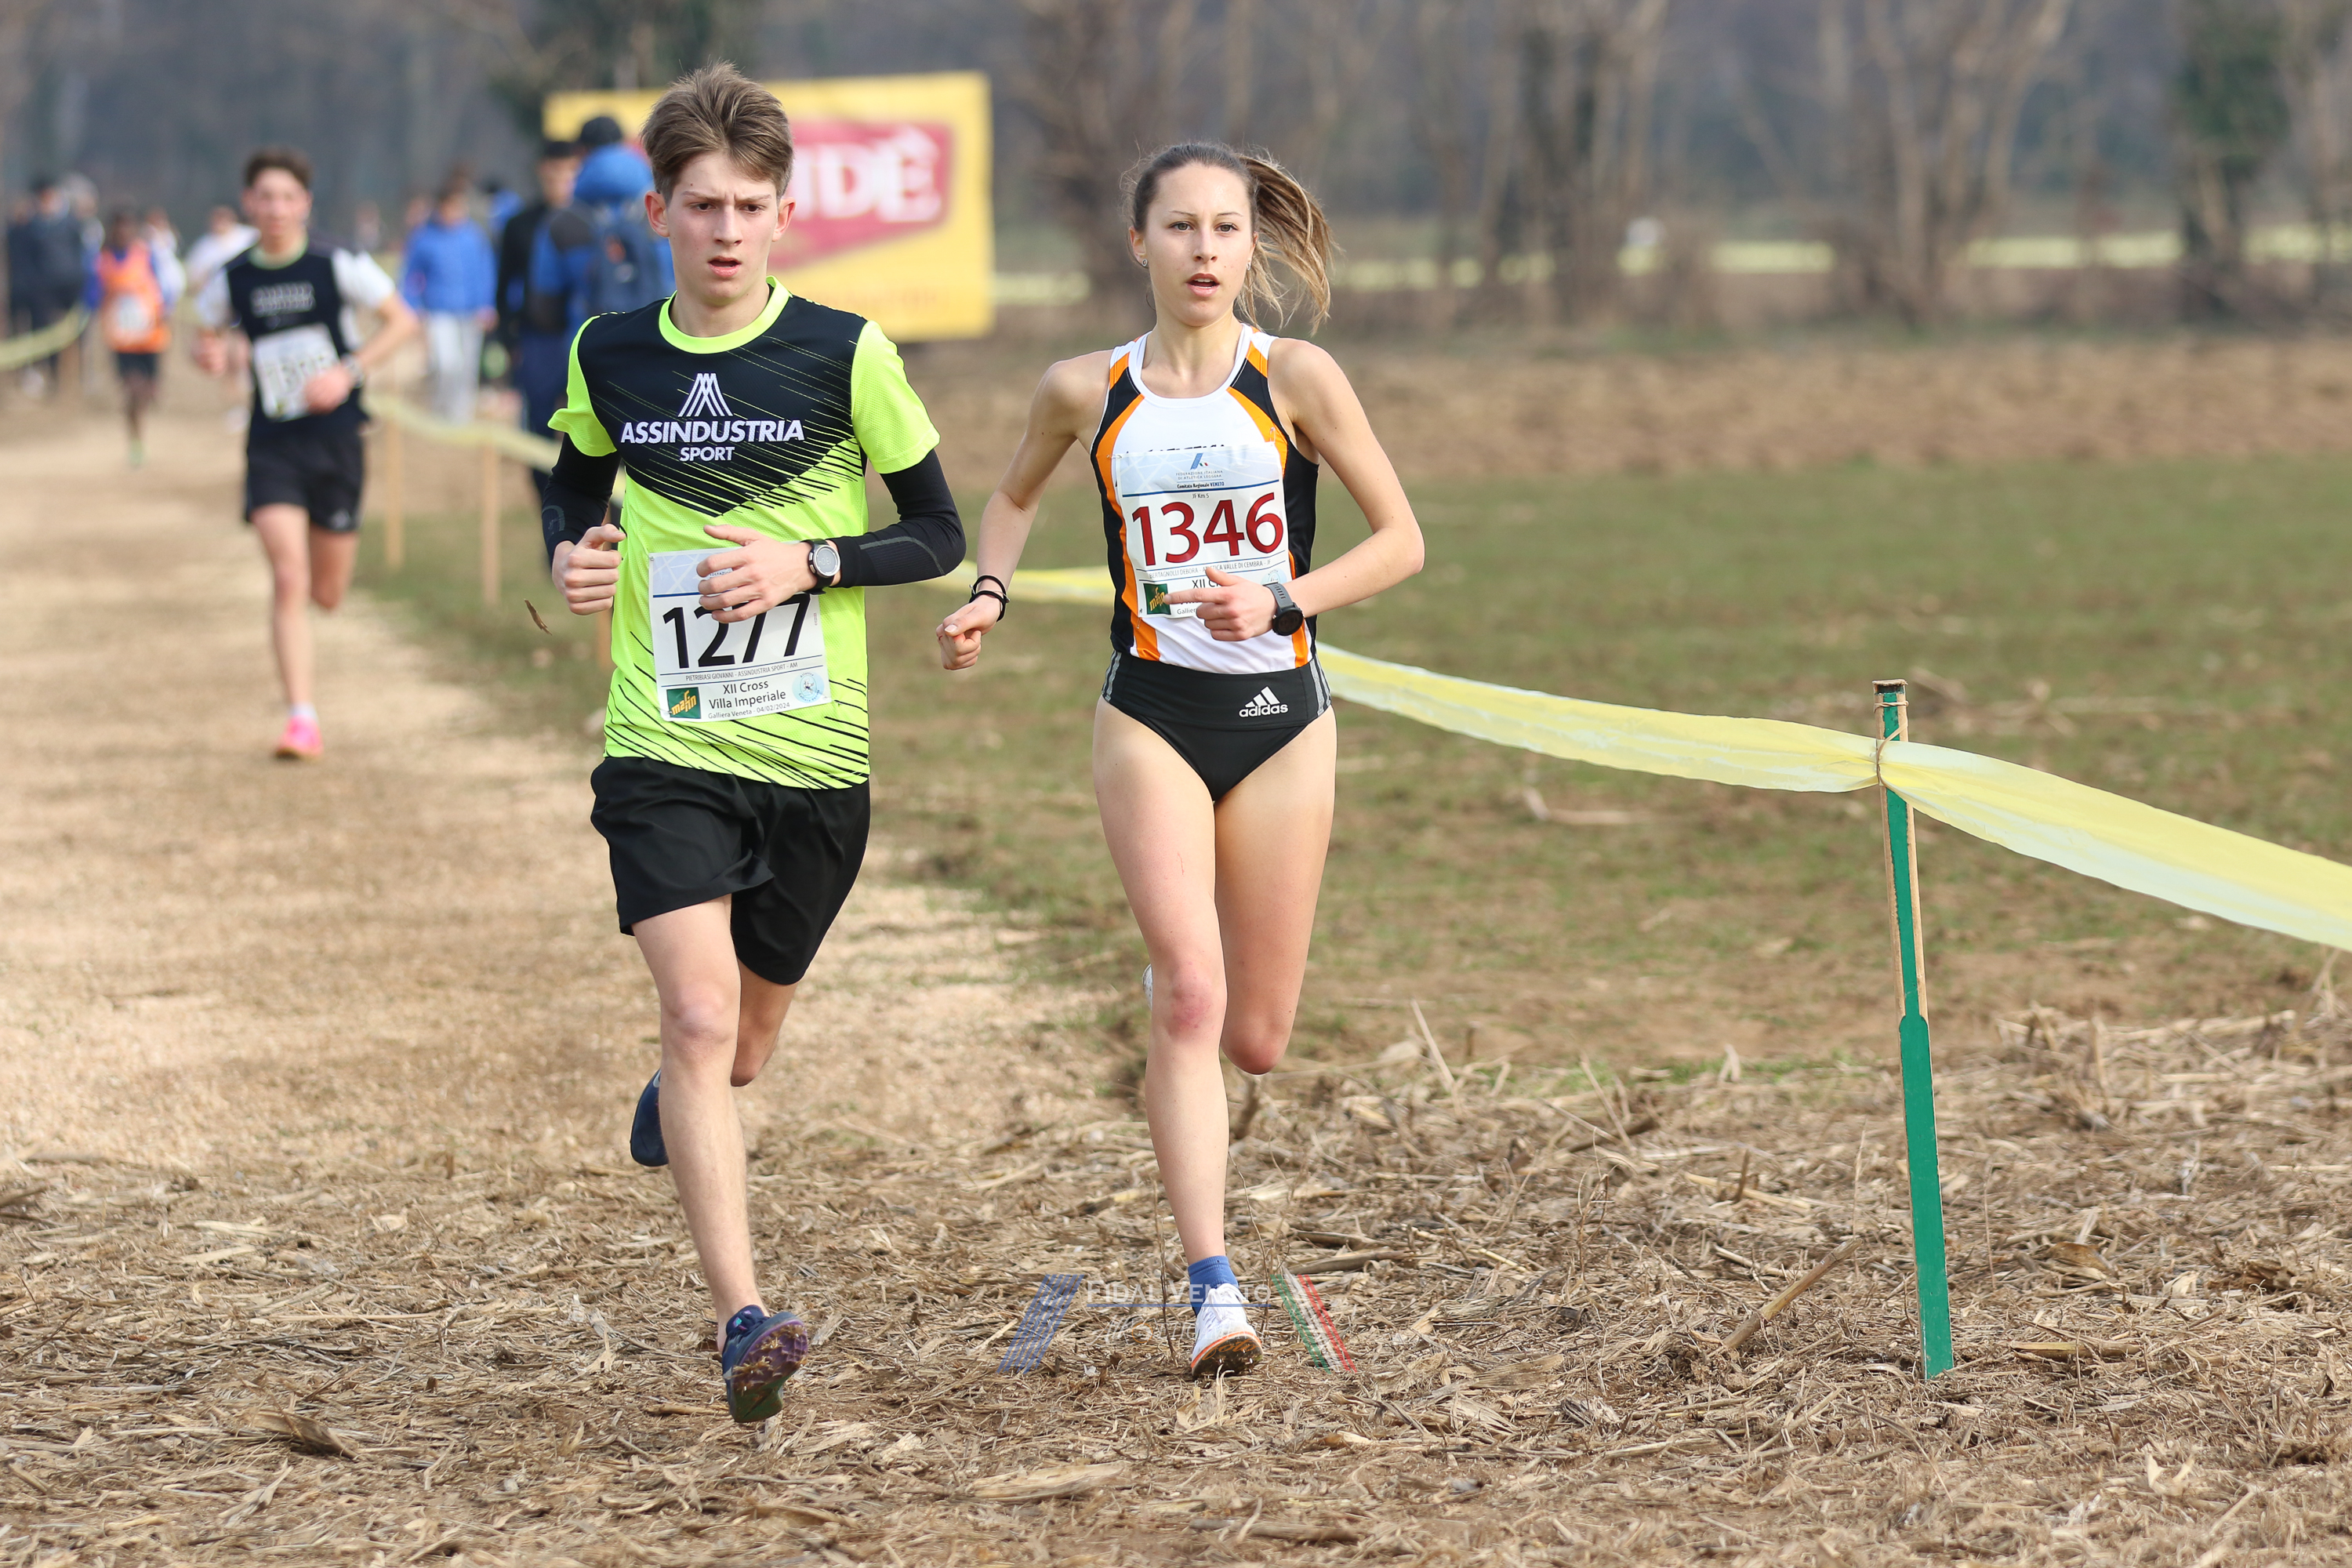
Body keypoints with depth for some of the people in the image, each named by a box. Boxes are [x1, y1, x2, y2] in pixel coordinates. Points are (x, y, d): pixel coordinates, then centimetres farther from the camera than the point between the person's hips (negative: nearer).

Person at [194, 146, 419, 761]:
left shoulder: (338, 267, -6)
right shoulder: (233, 282, 1)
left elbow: (402, 322, -1)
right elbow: (206, 337, 17)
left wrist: (350, 372, -14)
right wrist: (209, 356, -9)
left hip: (335, 439, 0)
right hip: (271, 447, 0)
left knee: (328, 594, 10)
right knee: (289, 580, -15)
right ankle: (302, 718, -13)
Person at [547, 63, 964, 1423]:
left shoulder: (846, 354, -6)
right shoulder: (609, 357, 1)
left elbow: (939, 536, 0)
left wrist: (806, 563, -15)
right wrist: (574, 553, 0)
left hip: (817, 752, 0)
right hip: (665, 750, 0)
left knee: (749, 1031, 17)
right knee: (701, 1016, -19)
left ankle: (677, 1105, 55)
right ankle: (744, 1320, -21)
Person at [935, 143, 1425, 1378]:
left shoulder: (1295, 378, -4)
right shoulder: (1085, 393, 2)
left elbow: (1401, 541, -1)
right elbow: (1014, 497, 22)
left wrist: (1283, 601, -15)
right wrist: (989, 596, 3)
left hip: (1280, 717, 0)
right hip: (1151, 718, 0)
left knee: (1254, 1041, 6)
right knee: (1189, 1002, -18)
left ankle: (1177, 975, 44)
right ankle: (1214, 1288, -17)